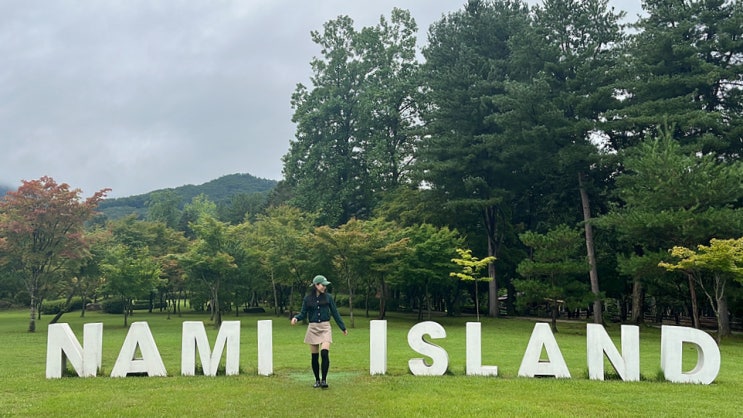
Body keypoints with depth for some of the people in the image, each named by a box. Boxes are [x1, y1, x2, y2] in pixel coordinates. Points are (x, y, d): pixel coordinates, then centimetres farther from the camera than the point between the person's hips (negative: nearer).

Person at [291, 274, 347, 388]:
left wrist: (343, 327, 13)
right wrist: (296, 318, -16)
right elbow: (303, 313, 6)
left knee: (324, 353, -17)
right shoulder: (307, 299, 2)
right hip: (312, 328, 1)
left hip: (325, 328, -1)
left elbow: (335, 313, 9)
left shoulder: (328, 297, 3)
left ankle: (324, 380, -9)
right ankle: (317, 380, 19)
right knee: (314, 356, 5)